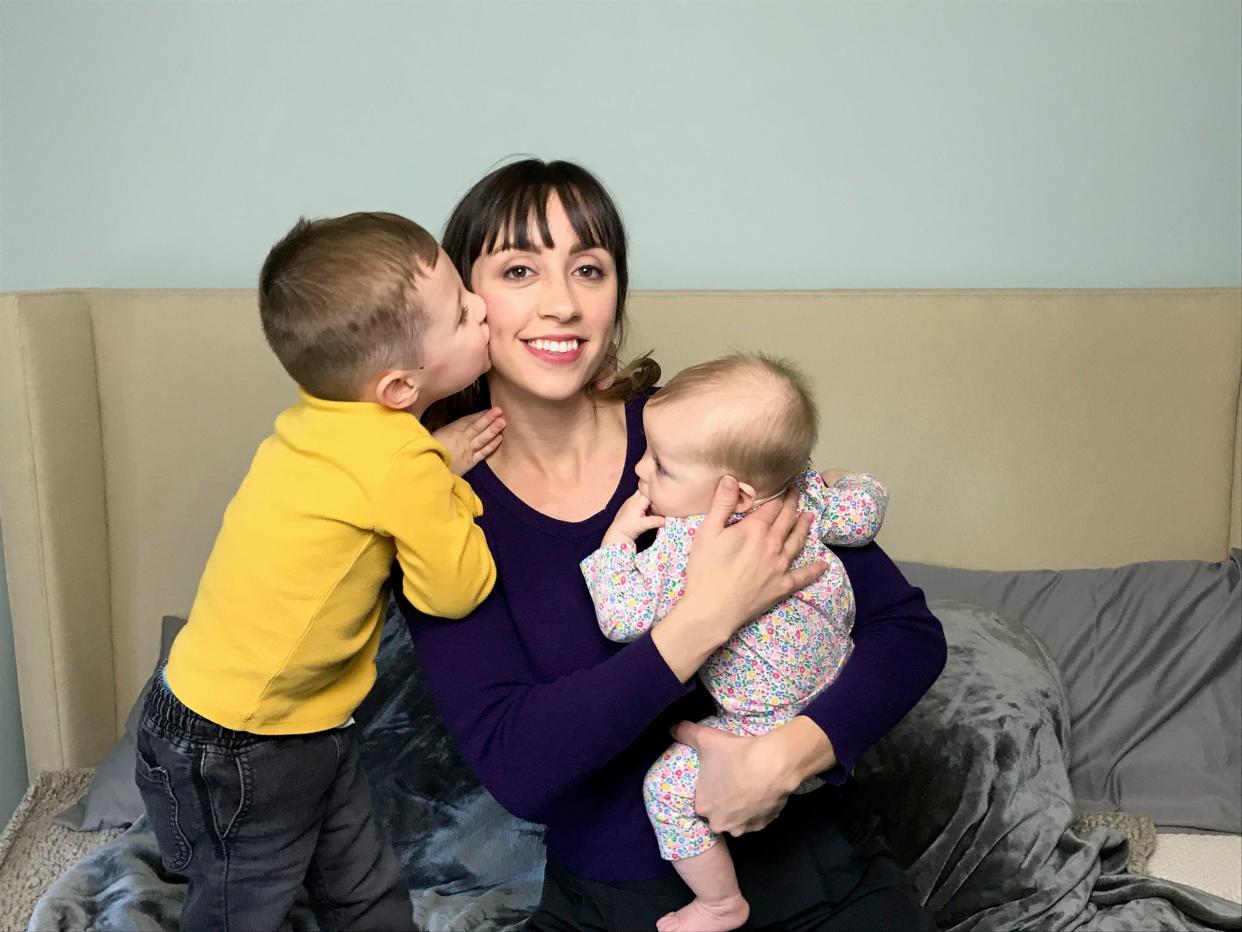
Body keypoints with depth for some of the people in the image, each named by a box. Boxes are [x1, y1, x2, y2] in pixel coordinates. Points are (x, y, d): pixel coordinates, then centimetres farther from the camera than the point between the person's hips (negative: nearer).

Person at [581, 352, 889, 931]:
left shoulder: (685, 545, -29)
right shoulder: (799, 492, -9)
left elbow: (623, 618, -25)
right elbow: (863, 513, 4)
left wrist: (617, 538, -15)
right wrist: (850, 485, 25)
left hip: (773, 736, -9)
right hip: (840, 704, 9)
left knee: (670, 787, 1)